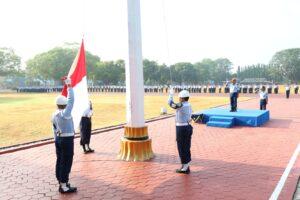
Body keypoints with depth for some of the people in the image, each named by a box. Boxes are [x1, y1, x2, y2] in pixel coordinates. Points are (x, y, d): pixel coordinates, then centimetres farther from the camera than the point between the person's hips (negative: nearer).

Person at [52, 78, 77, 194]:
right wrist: (69, 86, -15)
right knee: (66, 162, -2)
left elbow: (54, 130, 15)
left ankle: (61, 182, 25)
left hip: (59, 139, 9)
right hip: (67, 139, -9)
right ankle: (64, 186, 3)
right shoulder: (65, 113, -19)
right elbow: (71, 100, -21)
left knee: (59, 161, 14)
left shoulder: (54, 115, 7)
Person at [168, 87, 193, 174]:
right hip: (188, 127, 9)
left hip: (181, 128, -9)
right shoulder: (189, 106, 10)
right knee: (186, 148, 13)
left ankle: (184, 168, 10)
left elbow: (170, 103, -4)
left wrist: (171, 94, 8)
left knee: (182, 148, 2)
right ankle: (186, 168, 21)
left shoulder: (181, 105, -16)